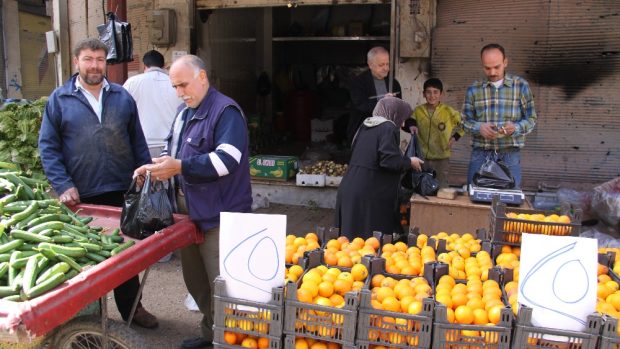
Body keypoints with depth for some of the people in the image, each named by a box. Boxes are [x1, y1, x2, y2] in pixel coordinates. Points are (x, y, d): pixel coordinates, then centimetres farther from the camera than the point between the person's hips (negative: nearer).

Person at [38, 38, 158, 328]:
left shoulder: (122, 97, 7)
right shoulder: (59, 99, 0)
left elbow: (138, 141, 9)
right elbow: (47, 146, -3)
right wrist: (63, 185, -12)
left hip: (122, 192, 2)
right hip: (82, 196, -2)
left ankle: (131, 307, 30)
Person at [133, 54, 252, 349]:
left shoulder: (226, 111, -13)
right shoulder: (184, 113, 17)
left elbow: (227, 159, -25)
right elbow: (174, 151, 26)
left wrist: (180, 167, -26)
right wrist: (155, 167, 5)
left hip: (218, 215, -9)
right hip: (189, 212, 9)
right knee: (195, 280, 18)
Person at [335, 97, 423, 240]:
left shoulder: (366, 126, 14)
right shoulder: (388, 128, -9)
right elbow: (389, 160, -19)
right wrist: (409, 162, -2)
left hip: (350, 190, 8)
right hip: (370, 194, -8)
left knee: (352, 236, 12)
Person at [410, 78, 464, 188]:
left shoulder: (448, 111, -7)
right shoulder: (418, 111, -3)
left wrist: (455, 137, -4)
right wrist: (412, 127, -9)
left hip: (441, 159, -2)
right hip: (422, 158, 2)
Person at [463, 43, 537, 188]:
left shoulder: (521, 86, 3)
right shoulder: (473, 89, 6)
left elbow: (531, 119, 4)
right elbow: (466, 120, 8)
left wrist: (516, 128, -16)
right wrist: (479, 127, -13)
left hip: (510, 156, -1)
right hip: (480, 154, 1)